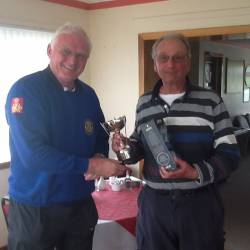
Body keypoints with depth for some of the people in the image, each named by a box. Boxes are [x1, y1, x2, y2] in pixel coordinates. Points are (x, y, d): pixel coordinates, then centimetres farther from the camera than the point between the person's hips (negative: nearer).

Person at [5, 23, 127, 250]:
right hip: (34, 208, -5)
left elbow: (101, 138, 13)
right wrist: (90, 165, -23)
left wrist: (100, 158, -10)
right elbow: (32, 153, -23)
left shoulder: (88, 94, 4)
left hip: (82, 204, 6)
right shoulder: (25, 90, -15)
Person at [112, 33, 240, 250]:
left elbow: (230, 154, -6)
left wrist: (196, 172, -21)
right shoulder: (144, 103, 6)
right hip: (153, 202, 3)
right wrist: (126, 148, -6)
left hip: (200, 203, -2)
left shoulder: (210, 101, -6)